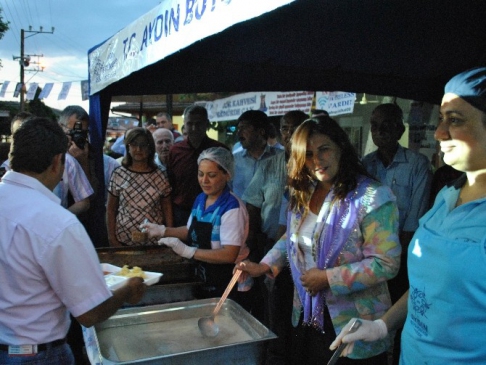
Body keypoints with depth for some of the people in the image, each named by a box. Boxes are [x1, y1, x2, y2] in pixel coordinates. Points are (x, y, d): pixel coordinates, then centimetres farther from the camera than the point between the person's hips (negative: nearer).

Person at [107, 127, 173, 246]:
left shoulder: (159, 176, -2)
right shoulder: (118, 175, -3)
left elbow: (167, 208, 4)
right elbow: (111, 210, 2)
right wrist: (111, 238, -3)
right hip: (124, 240, 0)